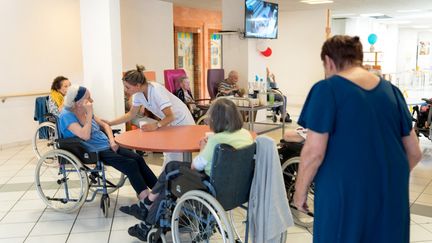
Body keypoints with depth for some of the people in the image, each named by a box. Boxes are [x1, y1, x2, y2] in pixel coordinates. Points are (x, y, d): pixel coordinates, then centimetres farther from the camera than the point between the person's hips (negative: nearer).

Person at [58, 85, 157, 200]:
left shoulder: (84, 112, 7)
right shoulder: (67, 115, -15)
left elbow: (104, 125, 18)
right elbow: (85, 136, -28)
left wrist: (112, 141, 2)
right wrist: (89, 113, -23)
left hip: (106, 146, 8)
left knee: (138, 159, -5)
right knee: (131, 164, -21)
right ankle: (146, 198, -16)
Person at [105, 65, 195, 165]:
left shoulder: (156, 90, -33)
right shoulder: (138, 94, -11)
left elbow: (170, 117, -33)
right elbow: (131, 114, 1)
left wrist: (156, 125, -48)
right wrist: (109, 123, -6)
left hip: (182, 122, -7)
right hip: (169, 123, 7)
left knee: (175, 157, -7)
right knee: (169, 156, 12)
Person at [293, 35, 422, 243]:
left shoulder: (327, 89, -9)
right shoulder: (390, 90, 6)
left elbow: (314, 152, -14)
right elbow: (414, 152, 9)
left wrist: (300, 191, 0)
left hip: (344, 193, -5)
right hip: (390, 193, 5)